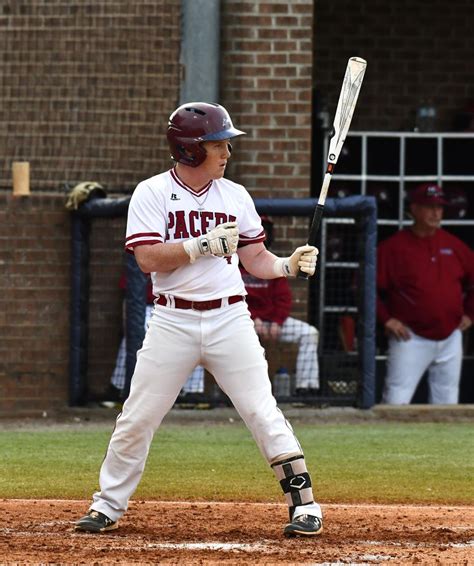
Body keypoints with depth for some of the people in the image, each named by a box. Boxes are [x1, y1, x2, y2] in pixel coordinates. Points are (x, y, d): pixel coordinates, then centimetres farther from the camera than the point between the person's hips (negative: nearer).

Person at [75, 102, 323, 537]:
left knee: (262, 411, -5)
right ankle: (107, 507, 16)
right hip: (173, 321, -2)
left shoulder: (235, 196, 8)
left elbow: (256, 259, 12)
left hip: (229, 318, 2)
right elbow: (149, 258, -13)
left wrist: (290, 265, -7)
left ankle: (304, 502, 0)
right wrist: (204, 244, -20)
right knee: (137, 418, 2)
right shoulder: (152, 194, -2)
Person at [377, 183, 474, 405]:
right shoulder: (394, 247, -7)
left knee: (447, 402, 9)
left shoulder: (453, 245, 7)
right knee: (396, 401, -11)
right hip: (411, 338, -5)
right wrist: (386, 319, -12)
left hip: (450, 338, 5)